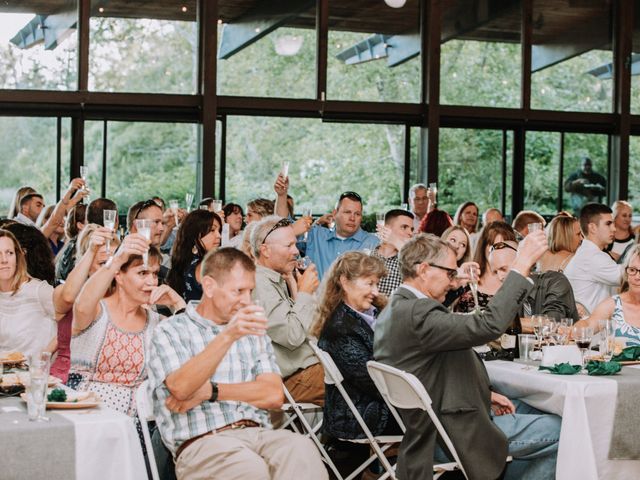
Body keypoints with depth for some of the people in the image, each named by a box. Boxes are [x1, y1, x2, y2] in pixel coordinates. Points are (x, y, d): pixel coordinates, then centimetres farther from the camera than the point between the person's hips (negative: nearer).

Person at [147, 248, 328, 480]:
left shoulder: (252, 333, 23)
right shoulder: (170, 331, 8)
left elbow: (274, 395, 9)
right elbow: (180, 388, -12)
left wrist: (210, 391, -3)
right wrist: (227, 337, -24)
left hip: (257, 433, 4)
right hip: (201, 442, -4)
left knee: (301, 449, -32)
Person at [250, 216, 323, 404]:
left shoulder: (277, 281, 14)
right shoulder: (259, 286, -17)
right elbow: (293, 336, -23)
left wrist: (294, 289, 5)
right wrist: (305, 292, -11)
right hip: (293, 378, -10)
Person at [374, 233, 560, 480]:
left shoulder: (398, 309, 7)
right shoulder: (415, 314, -26)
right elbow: (490, 324, -34)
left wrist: (484, 394, 5)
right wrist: (523, 264, -30)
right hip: (449, 435, -11)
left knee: (531, 410, 23)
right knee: (556, 432, -2)